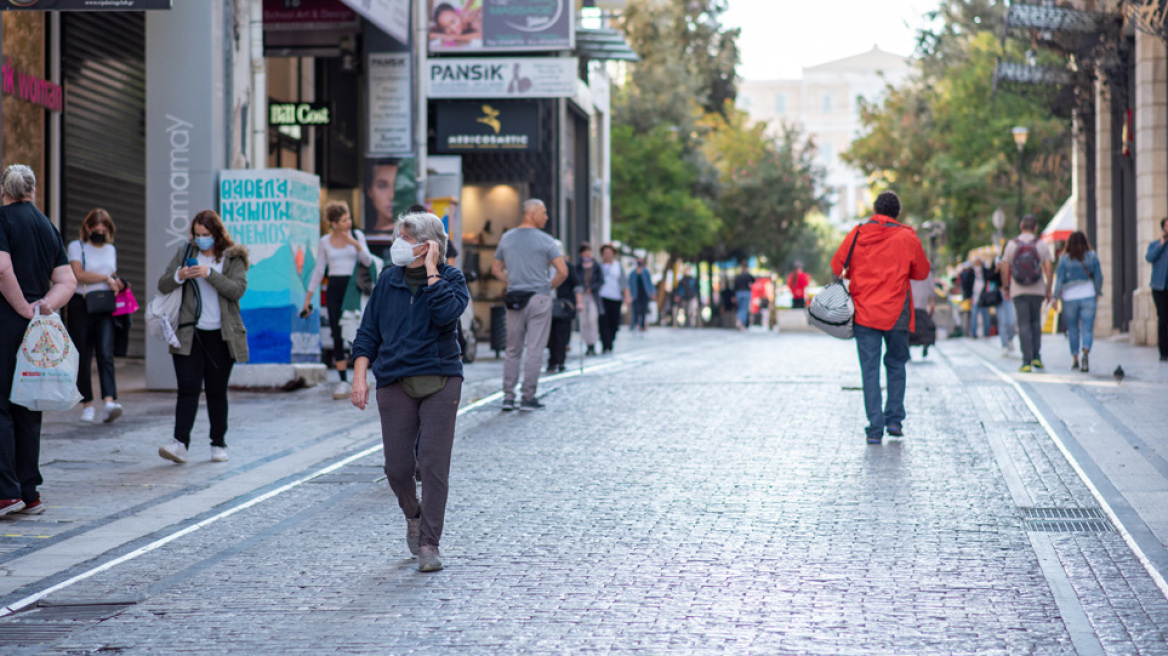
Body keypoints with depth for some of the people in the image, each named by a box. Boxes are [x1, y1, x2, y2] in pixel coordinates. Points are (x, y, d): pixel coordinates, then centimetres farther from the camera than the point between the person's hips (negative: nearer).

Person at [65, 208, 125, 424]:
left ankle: (109, 401, -28)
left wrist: (118, 284, 6)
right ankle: (87, 405, 9)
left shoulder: (111, 249, 19)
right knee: (83, 357, 0)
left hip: (105, 308, 3)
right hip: (81, 306, -2)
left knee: (106, 354, -14)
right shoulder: (76, 246, 3)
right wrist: (106, 278, -10)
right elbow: (79, 275, -11)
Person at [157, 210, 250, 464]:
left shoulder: (233, 258, 2)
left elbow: (238, 289, -12)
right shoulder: (185, 252, 9)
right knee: (188, 388, -9)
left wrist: (210, 274, -22)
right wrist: (179, 276, -13)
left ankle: (219, 444, 16)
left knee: (217, 391, 6)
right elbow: (163, 286, 8)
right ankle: (180, 443, -17)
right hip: (190, 334, 1)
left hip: (221, 336, -1)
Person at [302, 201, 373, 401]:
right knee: (337, 336, -2)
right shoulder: (325, 242, 6)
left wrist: (355, 244, -23)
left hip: (353, 288, -2)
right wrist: (308, 298, 10)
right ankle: (343, 382, 1)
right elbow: (318, 270, 11)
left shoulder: (357, 235, 2)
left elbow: (367, 262, -7)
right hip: (334, 289, 2)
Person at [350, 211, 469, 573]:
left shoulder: (450, 277, 1)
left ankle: (429, 544, -1)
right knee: (397, 466, 0)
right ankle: (413, 515, 31)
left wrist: (430, 268, -15)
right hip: (395, 382, 3)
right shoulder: (389, 280, 9)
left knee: (434, 464, -8)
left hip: (439, 380, -3)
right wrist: (359, 375, 1)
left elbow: (446, 313, -20)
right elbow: (368, 332, 11)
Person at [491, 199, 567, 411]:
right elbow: (563, 271, -11)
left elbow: (496, 270, 14)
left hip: (514, 298, 4)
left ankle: (508, 396, 7)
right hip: (539, 298, -4)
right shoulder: (545, 240, -6)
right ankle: (528, 397, 1)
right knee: (535, 350, 1)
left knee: (513, 350, 11)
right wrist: (550, 286, 5)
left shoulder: (506, 238, 8)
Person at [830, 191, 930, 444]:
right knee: (896, 364, 17)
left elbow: (837, 267, 6)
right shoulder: (907, 237, -1)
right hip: (896, 314, 0)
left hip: (864, 313, 0)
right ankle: (894, 419, 13)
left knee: (869, 370, 2)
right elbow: (922, 272, 7)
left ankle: (875, 428, -2)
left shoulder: (857, 234, 1)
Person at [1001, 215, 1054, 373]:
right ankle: (1036, 356, 9)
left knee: (1024, 325, 1)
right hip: (1037, 290, 1)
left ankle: (1027, 362, -5)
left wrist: (1005, 287, 12)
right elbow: (1048, 269, -4)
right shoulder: (1042, 245, -1)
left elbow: (1005, 269, -2)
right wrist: (1049, 290, 5)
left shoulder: (1011, 245, -2)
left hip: (1018, 291, -1)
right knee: (1035, 321, 19)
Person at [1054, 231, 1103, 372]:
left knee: (1073, 329, 12)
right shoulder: (1092, 257, 1)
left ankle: (1075, 359, 16)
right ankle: (1086, 353, -27)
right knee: (1087, 329, -3)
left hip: (1070, 298, 0)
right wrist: (1098, 292, 17)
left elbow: (1059, 279, -5)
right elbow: (1099, 277, 4)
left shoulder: (1064, 259, -2)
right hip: (1088, 296, 0)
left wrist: (1057, 297, -1)